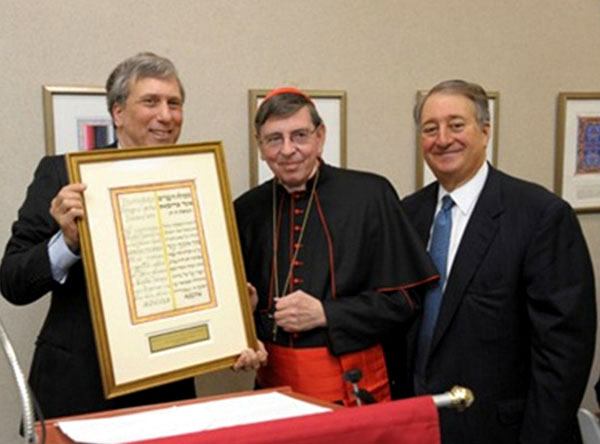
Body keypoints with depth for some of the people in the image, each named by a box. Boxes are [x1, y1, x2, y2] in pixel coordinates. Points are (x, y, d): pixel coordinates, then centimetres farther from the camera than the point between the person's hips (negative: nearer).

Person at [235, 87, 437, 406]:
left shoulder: (370, 195, -5)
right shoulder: (246, 211, 4)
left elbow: (402, 298, -5)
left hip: (355, 385, -2)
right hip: (275, 383, 3)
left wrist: (324, 313, -15)